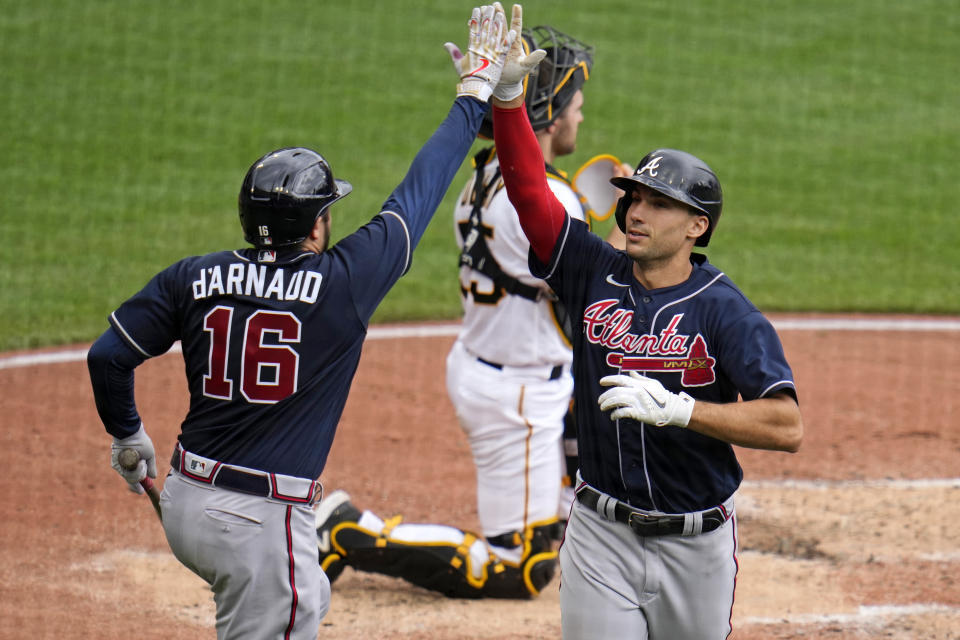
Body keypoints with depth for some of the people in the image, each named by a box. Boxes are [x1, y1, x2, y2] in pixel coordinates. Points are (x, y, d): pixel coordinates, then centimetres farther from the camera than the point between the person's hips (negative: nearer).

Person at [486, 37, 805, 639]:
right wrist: (507, 96, -20)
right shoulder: (595, 274, 1)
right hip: (602, 537, 2)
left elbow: (787, 427, -20)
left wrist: (676, 408, -28)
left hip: (698, 545, -2)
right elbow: (529, 188, -7)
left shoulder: (727, 312, -11)